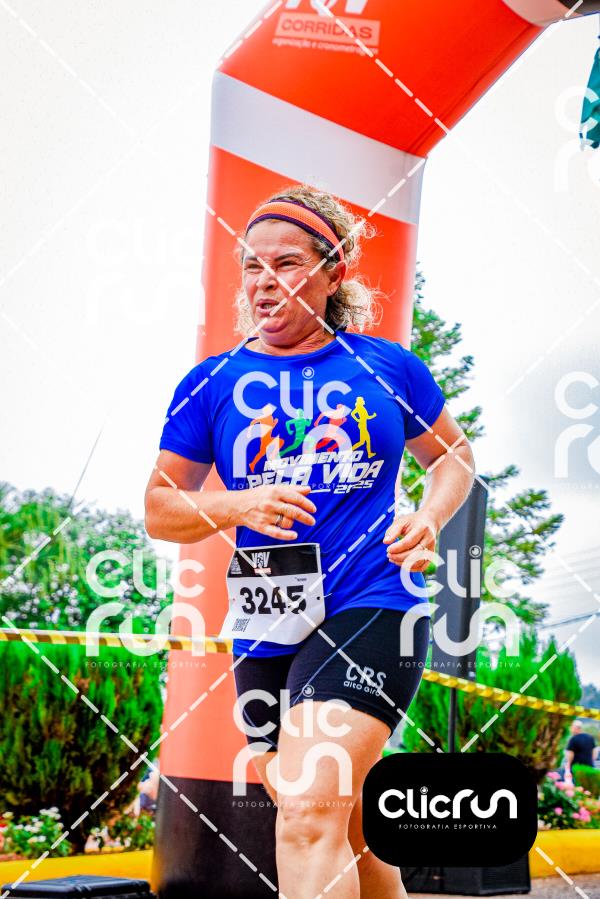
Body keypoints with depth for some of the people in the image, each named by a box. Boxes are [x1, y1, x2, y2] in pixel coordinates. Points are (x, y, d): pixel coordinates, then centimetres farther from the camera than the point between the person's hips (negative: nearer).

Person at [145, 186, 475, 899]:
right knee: (348, 832, 14)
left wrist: (428, 519, -1)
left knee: (309, 812, -23)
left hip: (371, 607, -3)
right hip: (266, 631, 4)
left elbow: (453, 457, 20)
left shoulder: (388, 366, 5)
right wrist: (239, 505, -11)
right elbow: (159, 509, 8)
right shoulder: (213, 382, 7)